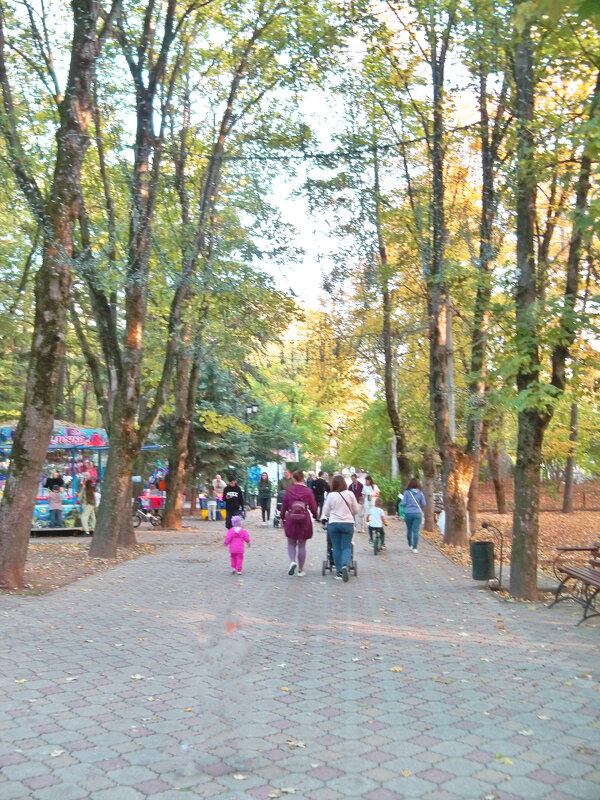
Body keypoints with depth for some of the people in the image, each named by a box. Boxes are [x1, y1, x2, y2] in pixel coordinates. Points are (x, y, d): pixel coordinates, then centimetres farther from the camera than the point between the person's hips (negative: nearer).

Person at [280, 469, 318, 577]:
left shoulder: (289, 490, -4)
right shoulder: (308, 491, -4)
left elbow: (284, 505, 0)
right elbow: (313, 506, -1)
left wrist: (282, 518, 13)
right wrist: (316, 516, 17)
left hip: (291, 520, 0)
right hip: (305, 520, 1)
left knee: (291, 543, 14)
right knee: (302, 545, 11)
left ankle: (292, 561, -13)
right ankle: (300, 570, 15)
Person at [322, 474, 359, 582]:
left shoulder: (331, 495, -5)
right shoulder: (350, 494, -3)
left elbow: (326, 512, 3)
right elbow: (356, 510, 7)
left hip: (333, 524, 0)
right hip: (348, 523, 0)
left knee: (336, 547, 8)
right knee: (346, 547, 5)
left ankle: (339, 571, 9)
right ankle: (345, 565, -19)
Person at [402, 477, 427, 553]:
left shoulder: (407, 493, -6)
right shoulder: (420, 493, -2)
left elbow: (403, 503, -7)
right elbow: (424, 504, 3)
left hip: (408, 513, 0)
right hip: (418, 513, 0)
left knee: (409, 530, 16)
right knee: (416, 531, -1)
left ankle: (410, 545, 30)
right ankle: (414, 548, -7)